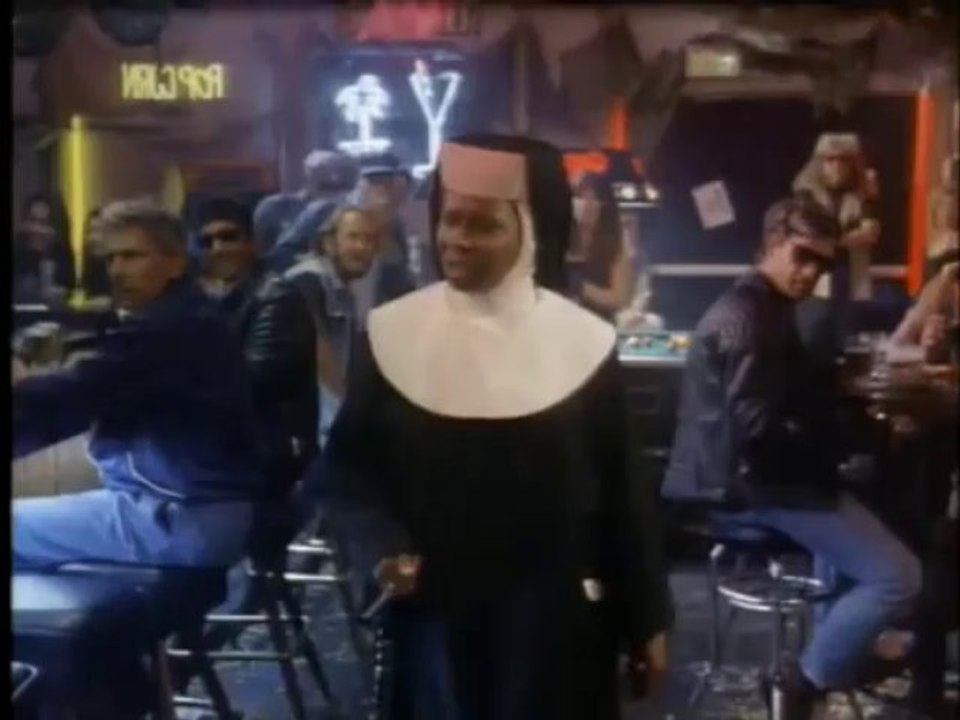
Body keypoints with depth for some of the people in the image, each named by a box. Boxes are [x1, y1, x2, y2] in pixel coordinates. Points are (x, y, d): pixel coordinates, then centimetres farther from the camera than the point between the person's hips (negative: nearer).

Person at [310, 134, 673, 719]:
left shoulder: (584, 341, -3)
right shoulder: (392, 334, -2)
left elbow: (618, 490, 2)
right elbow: (345, 468, 4)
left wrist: (646, 615, 5)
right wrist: (380, 548, -13)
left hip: (556, 615, 0)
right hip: (436, 612, 1)